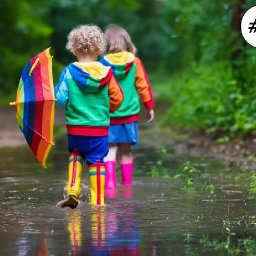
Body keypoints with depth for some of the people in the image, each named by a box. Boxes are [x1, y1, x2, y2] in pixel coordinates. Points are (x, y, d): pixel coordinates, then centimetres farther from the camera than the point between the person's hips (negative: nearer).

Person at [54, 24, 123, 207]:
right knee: (97, 161, 7)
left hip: (75, 126, 0)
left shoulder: (69, 72, -9)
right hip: (99, 127, 0)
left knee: (76, 154, 23)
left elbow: (60, 98, -13)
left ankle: (73, 190, 8)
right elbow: (117, 98, 1)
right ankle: (97, 201, 8)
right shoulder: (106, 73, -5)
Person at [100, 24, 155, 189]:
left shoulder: (103, 64, -7)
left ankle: (110, 181, -15)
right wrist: (149, 107, 15)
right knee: (126, 150, 11)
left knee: (110, 149, 0)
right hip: (130, 114, 2)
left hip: (108, 115, -2)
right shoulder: (135, 62, -2)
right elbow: (143, 86, 4)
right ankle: (127, 182, 17)